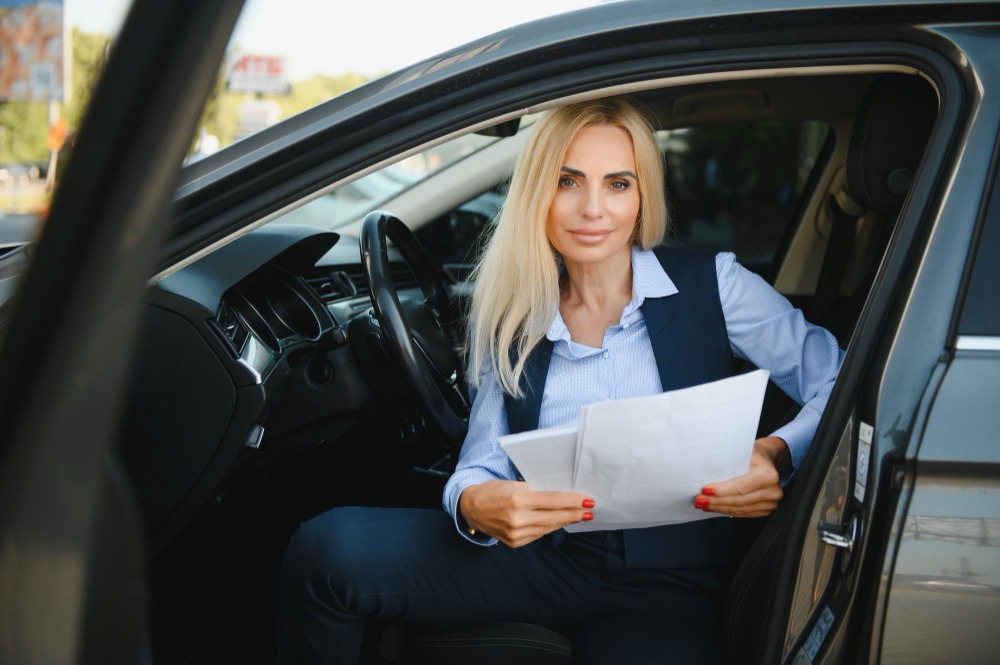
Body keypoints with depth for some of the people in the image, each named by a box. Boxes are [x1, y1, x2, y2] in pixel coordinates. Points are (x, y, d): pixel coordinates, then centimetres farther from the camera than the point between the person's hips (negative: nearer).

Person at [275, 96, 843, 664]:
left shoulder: (712, 285, -1)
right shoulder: (513, 319, 7)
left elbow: (844, 386, -3)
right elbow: (483, 464, 4)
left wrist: (777, 454, -25)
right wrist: (476, 505, -22)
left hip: (666, 583, -2)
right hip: (544, 552, 3)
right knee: (326, 548, -20)